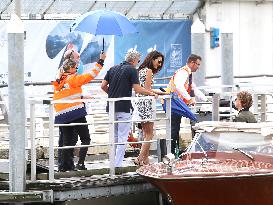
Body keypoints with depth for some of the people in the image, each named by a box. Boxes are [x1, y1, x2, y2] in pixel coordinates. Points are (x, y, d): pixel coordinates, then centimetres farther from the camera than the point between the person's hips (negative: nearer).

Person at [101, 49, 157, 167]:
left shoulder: (113, 69, 13)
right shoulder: (132, 70, -5)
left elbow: (103, 86, 10)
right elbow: (137, 89, -11)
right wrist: (150, 93, 4)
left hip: (111, 108, 6)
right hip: (124, 108, -6)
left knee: (114, 137, 17)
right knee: (122, 138, -4)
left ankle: (113, 163, 18)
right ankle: (118, 165, -8)